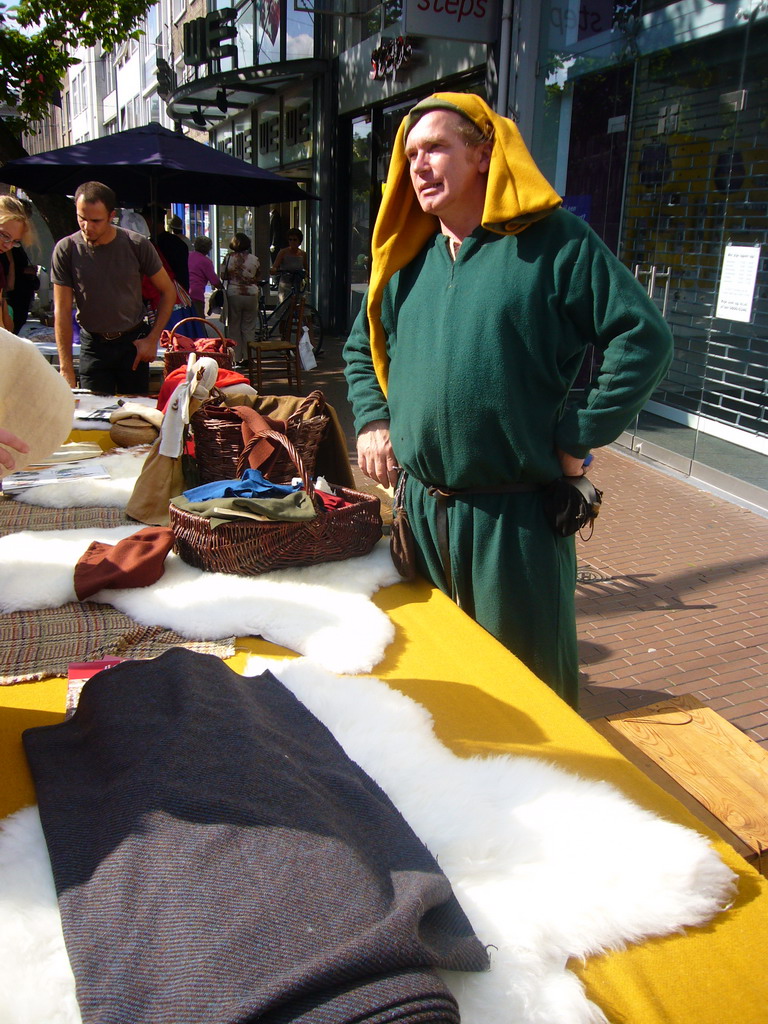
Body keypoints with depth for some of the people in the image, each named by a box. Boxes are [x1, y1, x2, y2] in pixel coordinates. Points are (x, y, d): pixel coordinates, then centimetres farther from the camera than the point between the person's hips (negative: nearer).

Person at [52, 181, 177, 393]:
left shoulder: (137, 245, -9)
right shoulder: (66, 250, -8)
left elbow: (168, 291, 2)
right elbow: (62, 311, -8)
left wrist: (153, 339, -6)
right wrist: (66, 369, -12)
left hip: (133, 342, 0)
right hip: (93, 344, 0)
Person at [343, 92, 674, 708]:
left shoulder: (552, 240, -6)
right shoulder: (406, 258, 11)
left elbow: (645, 338, -10)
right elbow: (362, 347, 25)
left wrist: (578, 437, -13)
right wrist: (372, 420, 9)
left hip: (516, 516, -5)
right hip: (419, 506, 6)